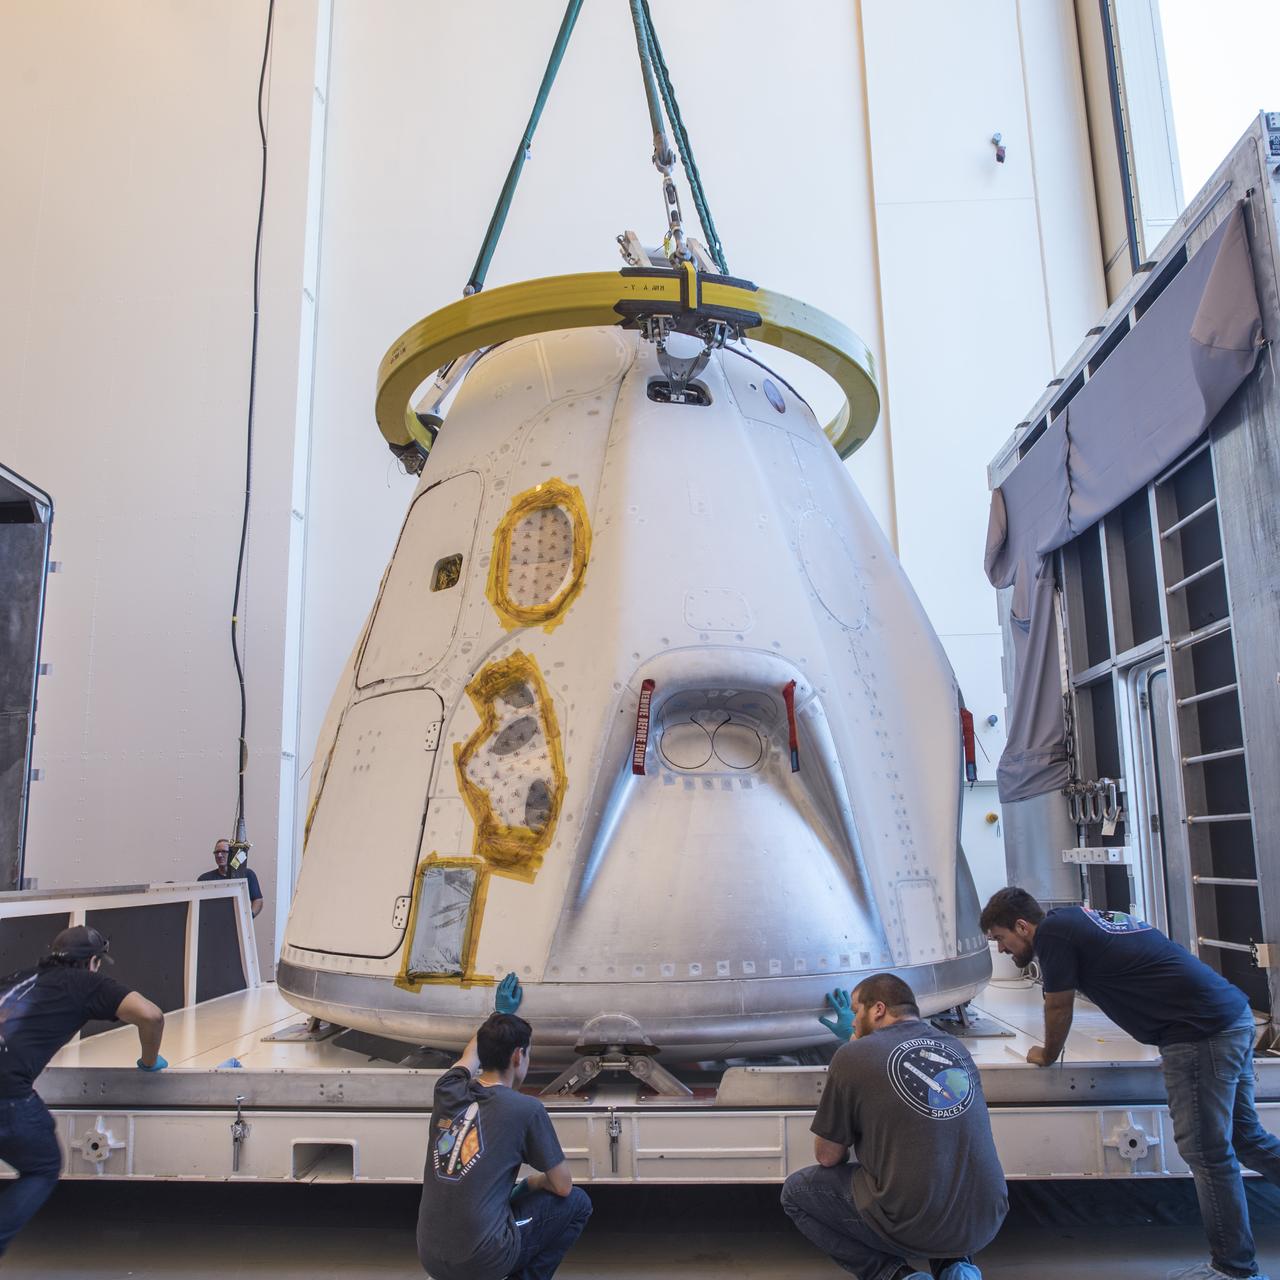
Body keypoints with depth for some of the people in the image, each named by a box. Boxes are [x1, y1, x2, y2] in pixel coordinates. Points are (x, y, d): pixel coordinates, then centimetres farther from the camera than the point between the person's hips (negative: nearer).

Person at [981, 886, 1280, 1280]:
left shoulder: (1051, 931, -11)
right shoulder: (1078, 918, 14)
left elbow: (1059, 1008, -1)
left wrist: (1046, 1055, 16)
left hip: (1202, 1033, -9)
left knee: (1207, 1153, 1)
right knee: (1244, 1137, 20)